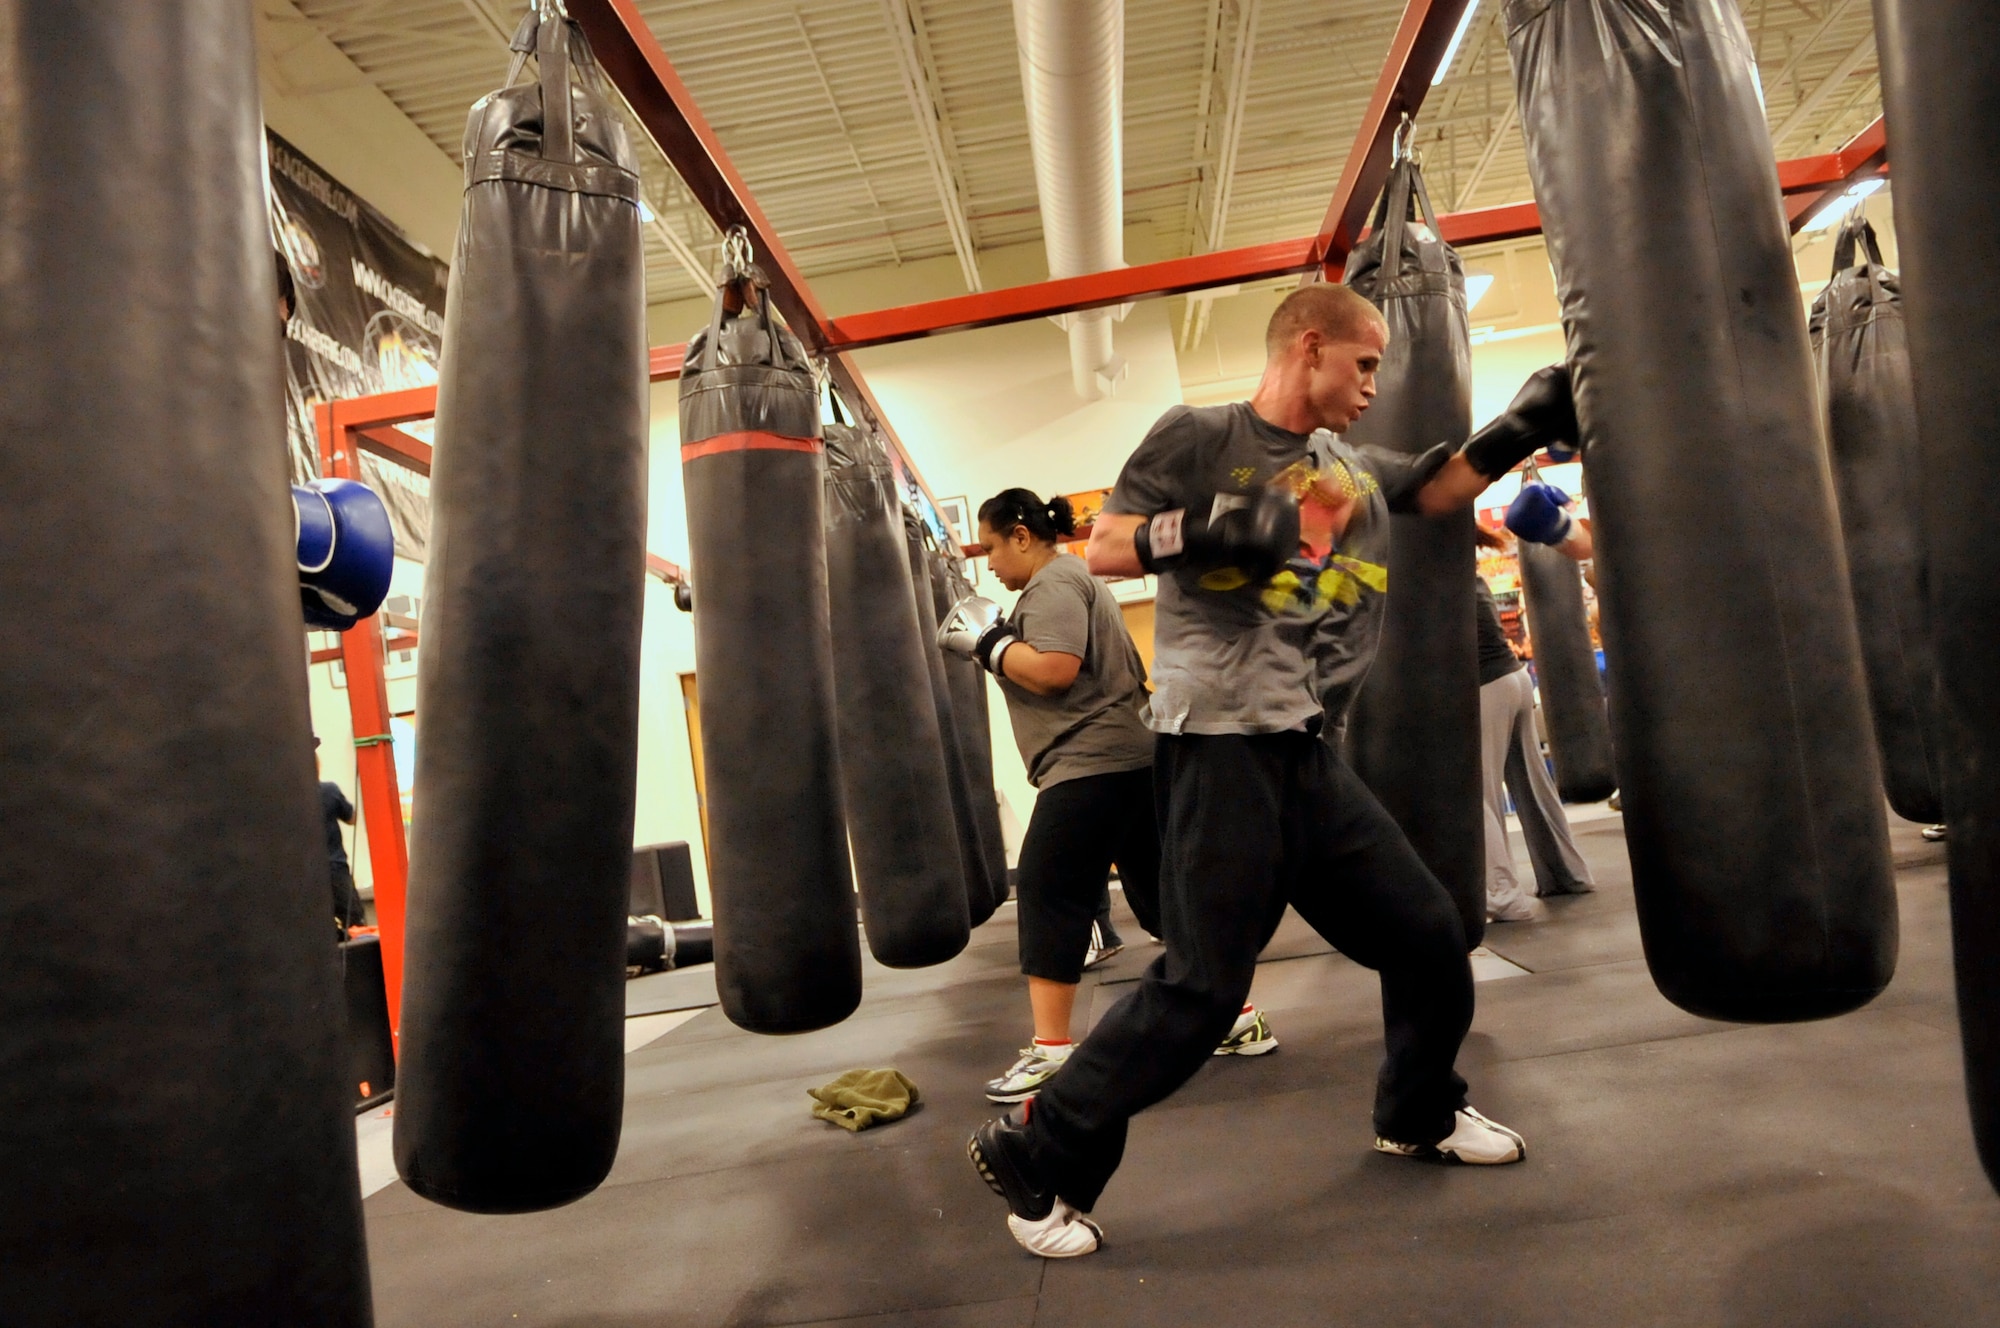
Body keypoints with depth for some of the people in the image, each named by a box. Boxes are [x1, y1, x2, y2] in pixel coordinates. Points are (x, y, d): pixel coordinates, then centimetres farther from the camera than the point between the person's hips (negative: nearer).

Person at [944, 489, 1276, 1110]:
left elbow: (1055, 669, -22)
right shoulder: (1071, 579, 24)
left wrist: (986, 642, -11)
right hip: (1128, 756, 11)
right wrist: (1001, 641, 18)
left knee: (1045, 893, -7)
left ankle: (1050, 1052, -4)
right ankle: (1239, 1016, 19)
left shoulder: (1052, 583, -8)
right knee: (1161, 891, 13)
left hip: (1090, 763, -11)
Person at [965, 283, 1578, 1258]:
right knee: (1199, 987, -8)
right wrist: (1203, 528, -20)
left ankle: (1419, 1116, 40)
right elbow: (1103, 549, -4)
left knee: (1429, 937, 14)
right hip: (1221, 750, -8)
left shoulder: (1356, 468, 18)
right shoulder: (1198, 436, -3)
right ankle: (1033, 1156, 8)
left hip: (1308, 755, 8)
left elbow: (1439, 489, 29)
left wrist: (1520, 428, 14)